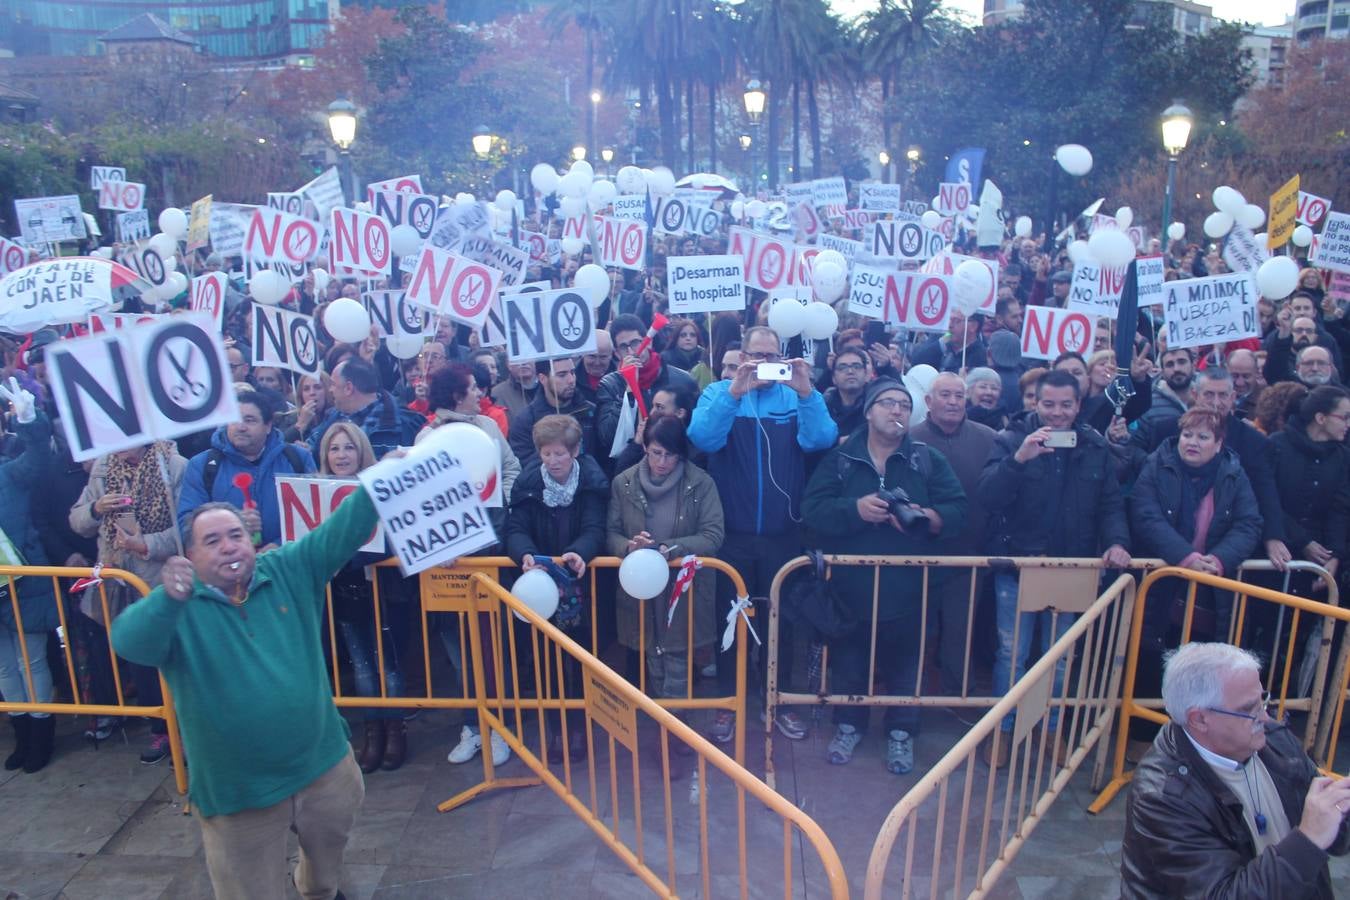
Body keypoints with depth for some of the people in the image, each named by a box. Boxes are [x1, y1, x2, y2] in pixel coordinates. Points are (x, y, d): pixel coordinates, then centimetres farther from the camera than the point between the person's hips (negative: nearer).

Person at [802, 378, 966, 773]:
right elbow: (812, 510, -10)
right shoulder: (840, 458, -1)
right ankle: (849, 725, 34)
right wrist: (855, 509, -25)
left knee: (904, 661, 12)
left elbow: (957, 510, -5)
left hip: (906, 586, 0)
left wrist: (924, 517, -25)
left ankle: (901, 733, 31)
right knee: (848, 659, 14)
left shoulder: (928, 460, 2)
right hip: (849, 584, 0)